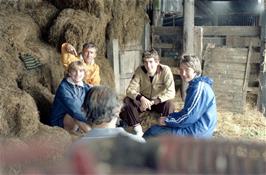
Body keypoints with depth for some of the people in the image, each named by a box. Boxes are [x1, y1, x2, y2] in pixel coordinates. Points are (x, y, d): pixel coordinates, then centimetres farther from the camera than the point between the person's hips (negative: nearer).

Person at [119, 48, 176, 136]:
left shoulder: (165, 70, -20)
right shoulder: (140, 70, -15)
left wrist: (153, 102, -34)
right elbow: (130, 89, -18)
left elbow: (171, 92, -27)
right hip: (143, 101, 2)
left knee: (169, 104, -33)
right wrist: (141, 98, -39)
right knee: (127, 100, -25)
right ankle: (137, 129, -15)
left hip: (159, 102, -2)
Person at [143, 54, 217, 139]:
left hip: (197, 132, -11)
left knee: (153, 131, -12)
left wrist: (166, 121, -10)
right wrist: (168, 117, 5)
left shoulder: (199, 88, -19)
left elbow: (189, 117, -21)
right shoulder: (195, 85, 13)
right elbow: (187, 112, 17)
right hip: (194, 126, 11)